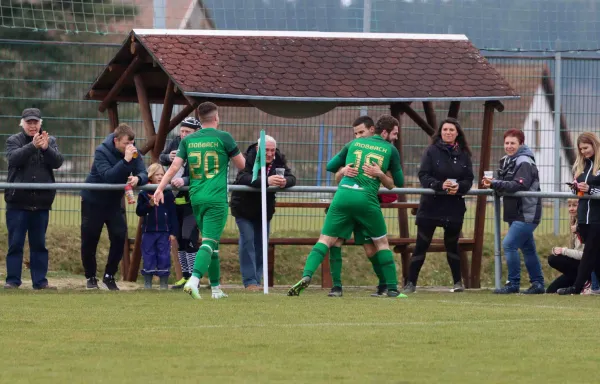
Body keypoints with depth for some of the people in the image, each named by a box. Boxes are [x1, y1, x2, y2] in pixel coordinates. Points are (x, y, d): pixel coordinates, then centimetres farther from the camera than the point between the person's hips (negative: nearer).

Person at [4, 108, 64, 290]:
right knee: (15, 243, 0)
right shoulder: (14, 140, 2)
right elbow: (14, 158, -17)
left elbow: (57, 162, -5)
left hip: (41, 202, 2)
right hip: (17, 201, -2)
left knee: (39, 244, 8)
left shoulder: (50, 141, 8)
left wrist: (46, 148, -23)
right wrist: (33, 146, -30)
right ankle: (13, 280, 3)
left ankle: (40, 280, 11)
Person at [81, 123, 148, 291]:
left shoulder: (133, 152, -7)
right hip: (93, 200, -4)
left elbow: (144, 175, -12)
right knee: (89, 240, 2)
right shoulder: (101, 152, -23)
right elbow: (108, 176, -36)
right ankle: (90, 277, 18)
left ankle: (109, 276, 7)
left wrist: (137, 179, -36)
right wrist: (126, 160, -44)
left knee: (119, 237, -7)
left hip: (114, 201, 4)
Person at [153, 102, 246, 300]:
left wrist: (160, 188, 3)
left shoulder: (188, 140, 8)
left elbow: (174, 167, 1)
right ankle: (193, 281, -30)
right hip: (217, 199, -5)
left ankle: (216, 288, 20)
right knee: (209, 242, -11)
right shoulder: (223, 138, -3)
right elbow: (242, 165, 5)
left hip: (196, 198, 5)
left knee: (212, 242, 17)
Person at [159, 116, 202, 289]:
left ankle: (194, 277, -6)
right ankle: (185, 276, 22)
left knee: (189, 238, -13)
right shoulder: (177, 142, 6)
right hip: (175, 197, 7)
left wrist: (185, 181, -36)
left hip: (192, 199, -7)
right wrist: (168, 157, -9)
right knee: (179, 238, 12)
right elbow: (161, 157, 14)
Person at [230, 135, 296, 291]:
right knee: (247, 241, -14)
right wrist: (266, 181, -53)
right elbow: (243, 178, -40)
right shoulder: (249, 159, -23)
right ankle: (250, 281, -13)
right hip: (244, 207, -5)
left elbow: (292, 178, -16)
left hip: (265, 209, 5)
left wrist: (285, 182, -42)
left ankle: (257, 280, 14)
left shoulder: (278, 160, -8)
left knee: (261, 245, 6)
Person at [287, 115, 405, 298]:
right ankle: (392, 288, 14)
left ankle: (306, 276, -19)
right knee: (382, 242, 16)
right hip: (367, 198, -2)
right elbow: (399, 182, 17)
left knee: (325, 240, 3)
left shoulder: (354, 143, 18)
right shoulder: (390, 150, 10)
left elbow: (330, 166, 23)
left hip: (343, 194, 2)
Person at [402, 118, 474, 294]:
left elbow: (469, 179, 3)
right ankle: (411, 283, 2)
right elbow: (423, 175, -9)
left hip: (454, 207, 2)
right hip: (431, 205, -2)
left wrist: (459, 187, -18)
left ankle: (458, 282, 23)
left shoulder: (463, 155, 6)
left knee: (452, 245, 12)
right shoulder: (432, 151, -2)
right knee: (421, 245, -2)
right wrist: (440, 185, -25)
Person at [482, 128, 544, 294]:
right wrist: (491, 183, -10)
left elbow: (518, 185, -27)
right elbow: (504, 184, 11)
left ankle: (513, 284, -10)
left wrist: (495, 184, -32)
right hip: (515, 214, 9)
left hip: (527, 213, -9)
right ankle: (537, 283, 21)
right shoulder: (506, 162, 15)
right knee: (527, 249, 14)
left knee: (509, 244, -15)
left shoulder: (525, 163, -13)